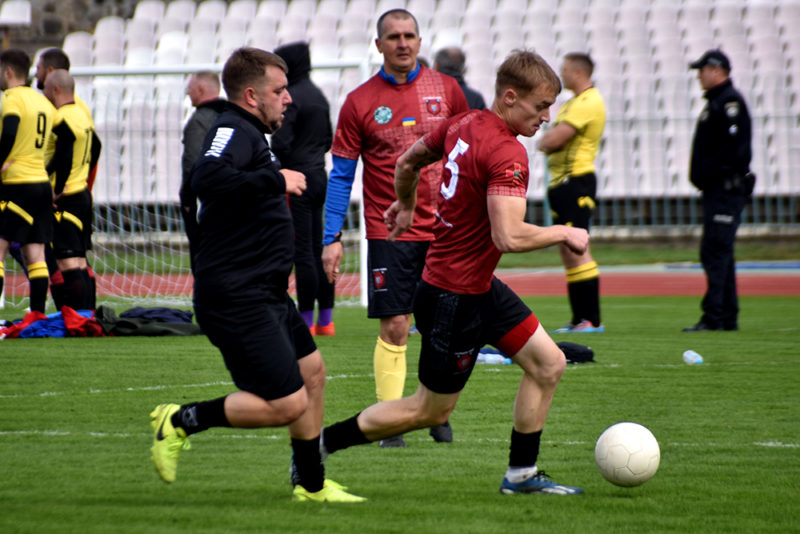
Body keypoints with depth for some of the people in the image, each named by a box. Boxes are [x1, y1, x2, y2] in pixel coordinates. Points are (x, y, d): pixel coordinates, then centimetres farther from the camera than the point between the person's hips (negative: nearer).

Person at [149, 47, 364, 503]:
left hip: (265, 293, 11)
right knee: (288, 405, -13)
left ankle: (312, 485, 34)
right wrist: (275, 180, -30)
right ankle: (182, 421, 0)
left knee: (312, 372, 22)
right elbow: (208, 179, -36)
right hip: (237, 298, -11)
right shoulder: (233, 131, -16)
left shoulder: (253, 135, 17)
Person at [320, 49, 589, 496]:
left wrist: (406, 205, 40)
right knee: (432, 411, 3)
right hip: (454, 297, -10)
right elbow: (508, 237, -34)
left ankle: (522, 474, 16)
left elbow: (409, 160, 20)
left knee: (549, 364, 8)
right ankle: (321, 441, 14)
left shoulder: (463, 125, 4)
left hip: (481, 289, 10)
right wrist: (564, 234, -17)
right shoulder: (507, 153, -24)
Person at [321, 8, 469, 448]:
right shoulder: (360, 102, -1)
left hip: (443, 228, 2)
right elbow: (341, 175, 2)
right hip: (389, 232, -2)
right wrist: (332, 238, -4)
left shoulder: (446, 90, 4)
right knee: (394, 328, -5)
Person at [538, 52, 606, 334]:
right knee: (567, 250, 10)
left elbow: (554, 139, -20)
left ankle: (592, 320, -14)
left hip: (575, 183, -11)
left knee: (576, 248, -13)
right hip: (563, 182, 11)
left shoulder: (588, 103, -14)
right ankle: (579, 319, 13)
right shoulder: (572, 104, 19)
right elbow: (548, 141, 18)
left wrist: (546, 140, 1)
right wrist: (549, 141, -3)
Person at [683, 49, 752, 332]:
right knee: (718, 252, 12)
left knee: (715, 251, -14)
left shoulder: (729, 101, -12)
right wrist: (703, 175, 14)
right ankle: (727, 317, 16)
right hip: (717, 189, 11)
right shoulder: (716, 101, 20)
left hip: (726, 189, -11)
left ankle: (714, 316, -17)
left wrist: (709, 172, -19)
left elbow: (734, 147, -21)